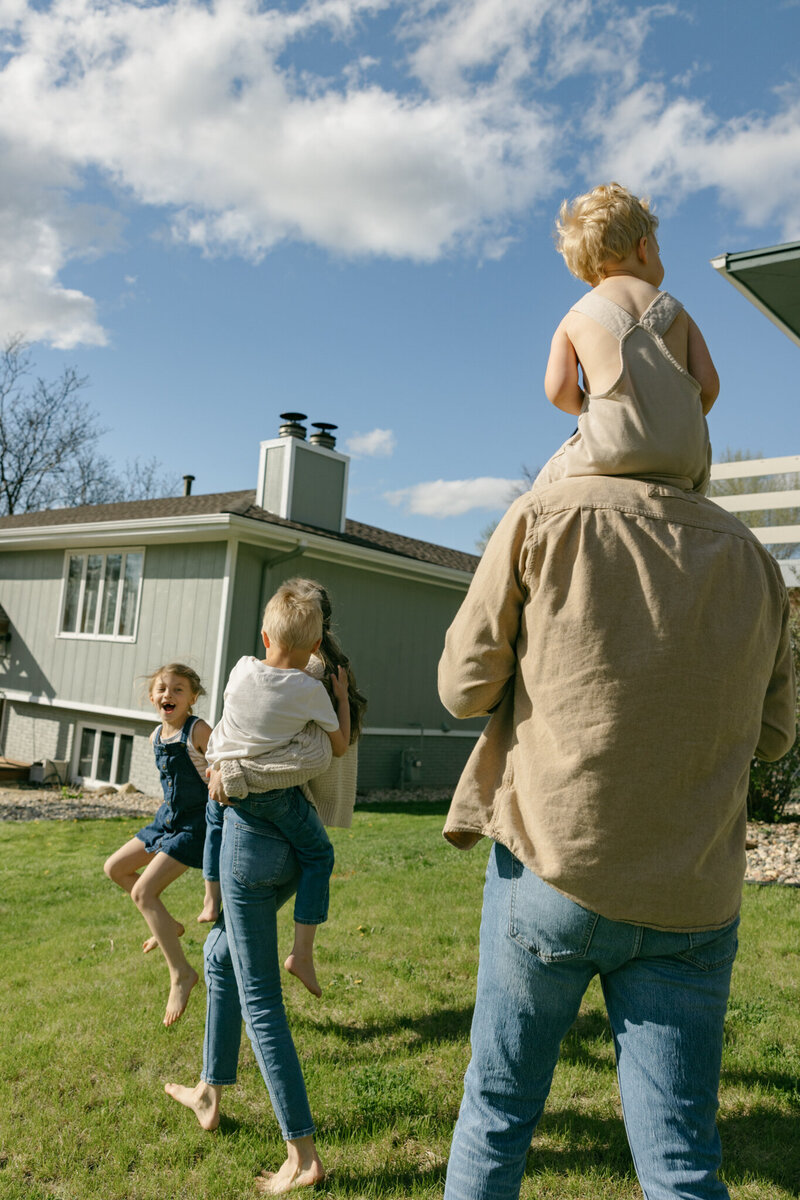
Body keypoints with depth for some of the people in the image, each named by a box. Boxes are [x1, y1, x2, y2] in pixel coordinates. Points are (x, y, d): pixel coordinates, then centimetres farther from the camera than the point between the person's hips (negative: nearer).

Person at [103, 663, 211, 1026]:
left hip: (195, 824, -9)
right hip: (168, 818, 9)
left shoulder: (199, 731, -18)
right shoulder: (156, 737, 4)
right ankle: (168, 926, 27)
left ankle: (181, 973, -2)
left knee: (143, 891, -13)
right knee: (115, 868, 15)